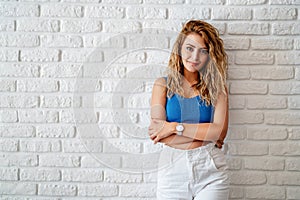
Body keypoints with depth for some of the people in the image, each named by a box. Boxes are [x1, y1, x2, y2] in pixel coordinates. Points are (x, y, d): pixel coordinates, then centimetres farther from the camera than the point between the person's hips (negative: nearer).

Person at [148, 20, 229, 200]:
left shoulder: (216, 86, 3)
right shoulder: (163, 85, 2)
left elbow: (220, 131, -11)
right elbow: (158, 135, -8)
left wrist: (174, 127, -13)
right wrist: (207, 134, -10)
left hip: (210, 170, 0)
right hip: (172, 168, 0)